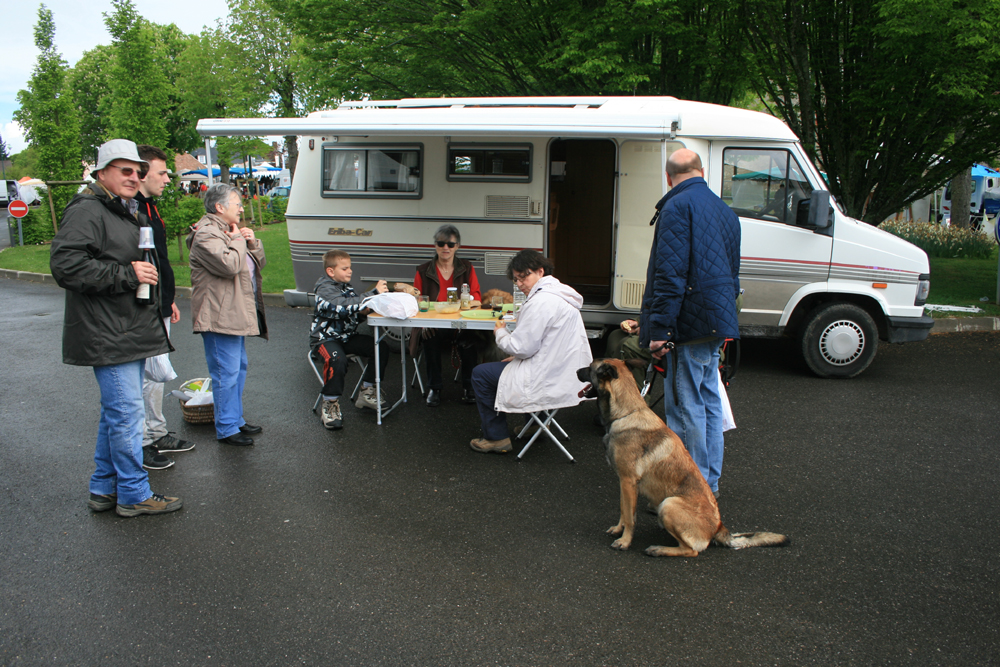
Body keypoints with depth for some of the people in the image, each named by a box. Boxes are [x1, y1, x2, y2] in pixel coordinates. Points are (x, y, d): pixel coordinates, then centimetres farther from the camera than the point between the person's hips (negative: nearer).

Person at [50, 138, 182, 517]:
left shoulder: (125, 213, 21)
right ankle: (134, 495, 5)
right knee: (126, 413, -6)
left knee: (116, 413, 16)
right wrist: (127, 274, -22)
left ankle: (104, 489, 27)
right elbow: (65, 265, -24)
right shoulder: (86, 212, -13)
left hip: (131, 334, 11)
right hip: (108, 337, -11)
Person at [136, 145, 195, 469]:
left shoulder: (150, 208, 15)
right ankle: (143, 442, 8)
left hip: (159, 308, 10)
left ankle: (158, 434, 28)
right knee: (151, 377, -3)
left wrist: (169, 301, 23)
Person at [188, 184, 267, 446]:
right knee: (227, 372, -7)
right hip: (219, 316, -11)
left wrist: (253, 242, 1)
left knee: (239, 367, 17)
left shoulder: (229, 230, 19)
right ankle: (227, 429, 1)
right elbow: (229, 264, -29)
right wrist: (238, 241, -12)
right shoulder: (206, 234, -14)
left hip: (237, 314, 11)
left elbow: (259, 262, 21)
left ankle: (236, 420, 28)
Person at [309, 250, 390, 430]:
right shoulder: (325, 289, -16)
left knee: (381, 347, -7)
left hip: (347, 336, 8)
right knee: (337, 360, -38)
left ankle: (366, 393, 5)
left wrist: (363, 310, -10)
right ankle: (330, 405, -21)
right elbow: (344, 306, -33)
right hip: (325, 338, -8)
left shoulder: (346, 286, 11)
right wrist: (374, 293, -33)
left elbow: (357, 311, 15)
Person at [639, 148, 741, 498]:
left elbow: (671, 273, -20)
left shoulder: (677, 207, -11)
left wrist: (660, 328, -20)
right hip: (717, 322, 9)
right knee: (709, 400, 16)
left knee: (686, 407, -4)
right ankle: (709, 482, 25)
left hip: (691, 322, -9)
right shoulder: (725, 210, 18)